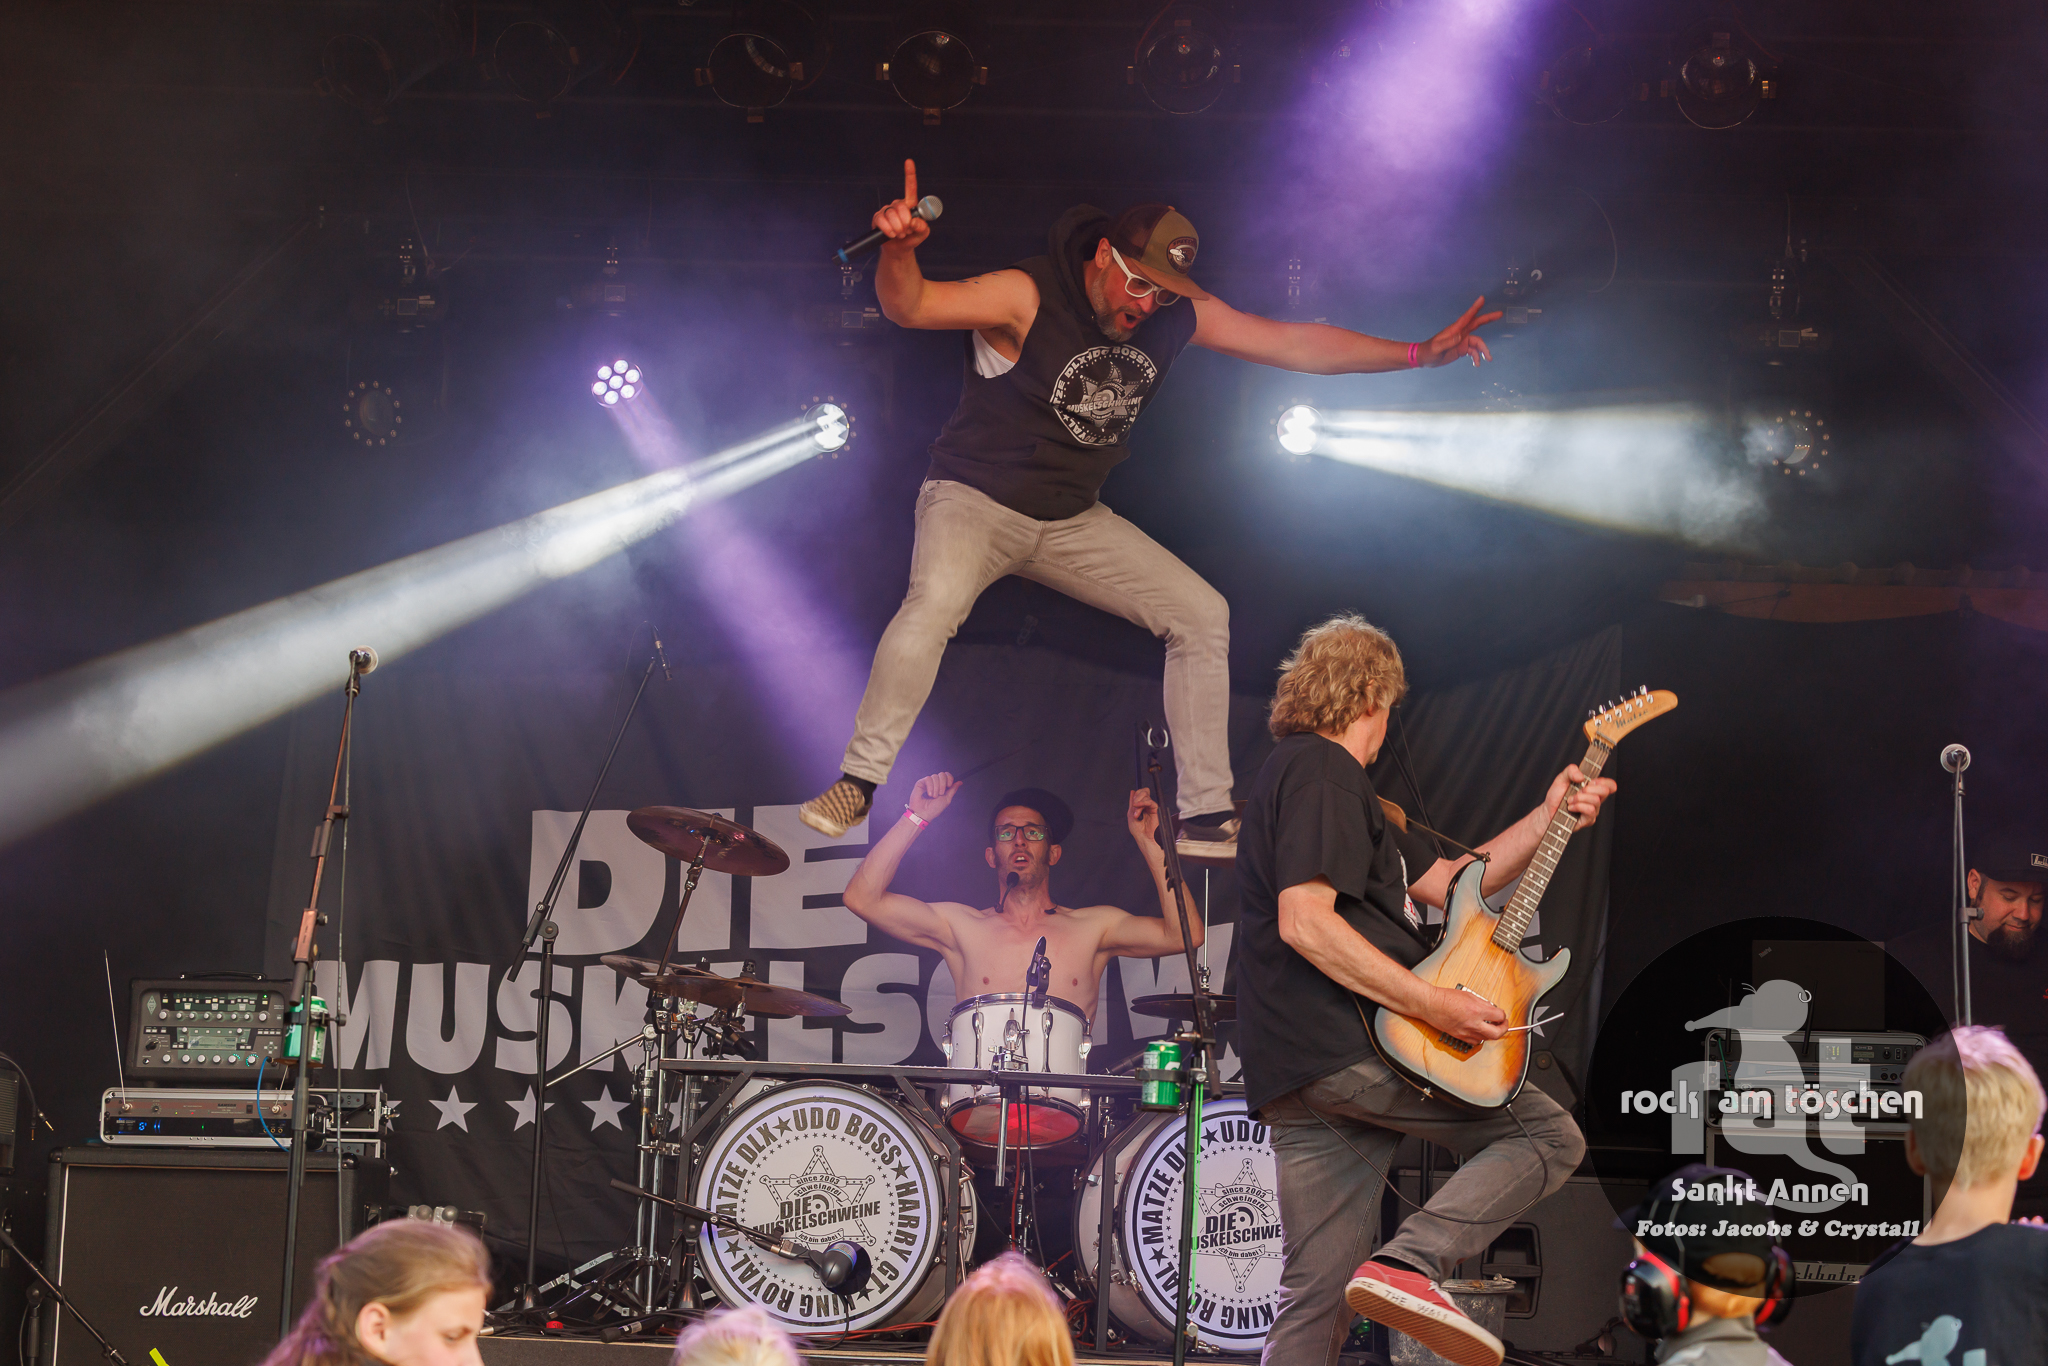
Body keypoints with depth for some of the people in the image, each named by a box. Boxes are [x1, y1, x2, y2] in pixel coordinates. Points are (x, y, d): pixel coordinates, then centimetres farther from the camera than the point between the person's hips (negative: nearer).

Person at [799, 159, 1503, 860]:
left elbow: (1293, 342, 0)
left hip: (1073, 519, 6)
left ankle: (1206, 816, 8)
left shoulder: (1177, 313, -4)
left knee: (1205, 617, 1)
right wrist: (899, 249, -55)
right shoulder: (1029, 296, -21)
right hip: (975, 497, -6)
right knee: (937, 599, -37)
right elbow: (909, 305, -32)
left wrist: (1418, 353, -6)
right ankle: (857, 783, -26)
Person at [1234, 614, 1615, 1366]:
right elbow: (1304, 921, -20)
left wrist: (1547, 819, 22)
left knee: (1317, 1301, 4)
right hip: (1349, 1042, -10)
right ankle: (1410, 1264, -15)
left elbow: (1445, 881, 30)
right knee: (1548, 1134, 2)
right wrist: (1431, 1002, -21)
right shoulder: (1322, 772, -6)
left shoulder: (1300, 772, 28)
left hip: (1295, 1076, 10)